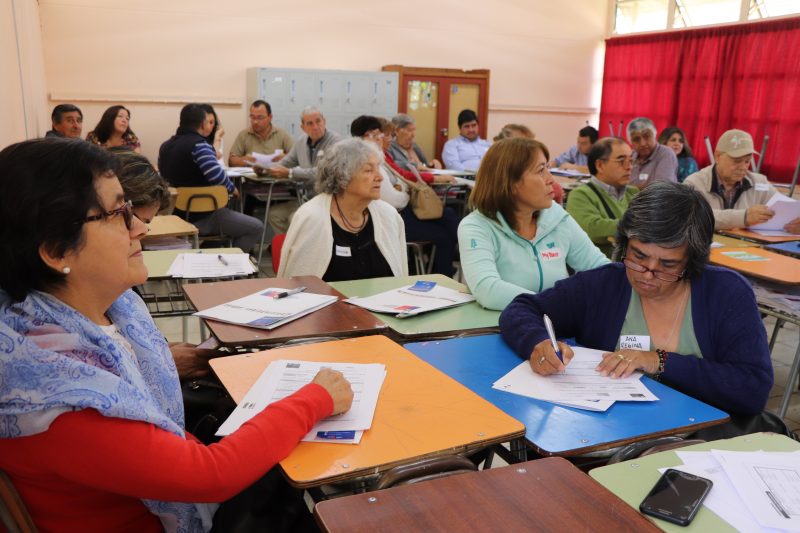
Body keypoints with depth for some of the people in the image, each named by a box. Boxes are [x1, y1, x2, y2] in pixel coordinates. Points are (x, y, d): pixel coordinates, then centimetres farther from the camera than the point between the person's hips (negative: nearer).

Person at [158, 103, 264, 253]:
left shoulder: (166, 146, 8)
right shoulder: (198, 145, -17)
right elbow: (217, 176, -30)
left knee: (227, 209, 35)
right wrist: (232, 189, -9)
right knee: (256, 227, -5)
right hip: (200, 217, -9)